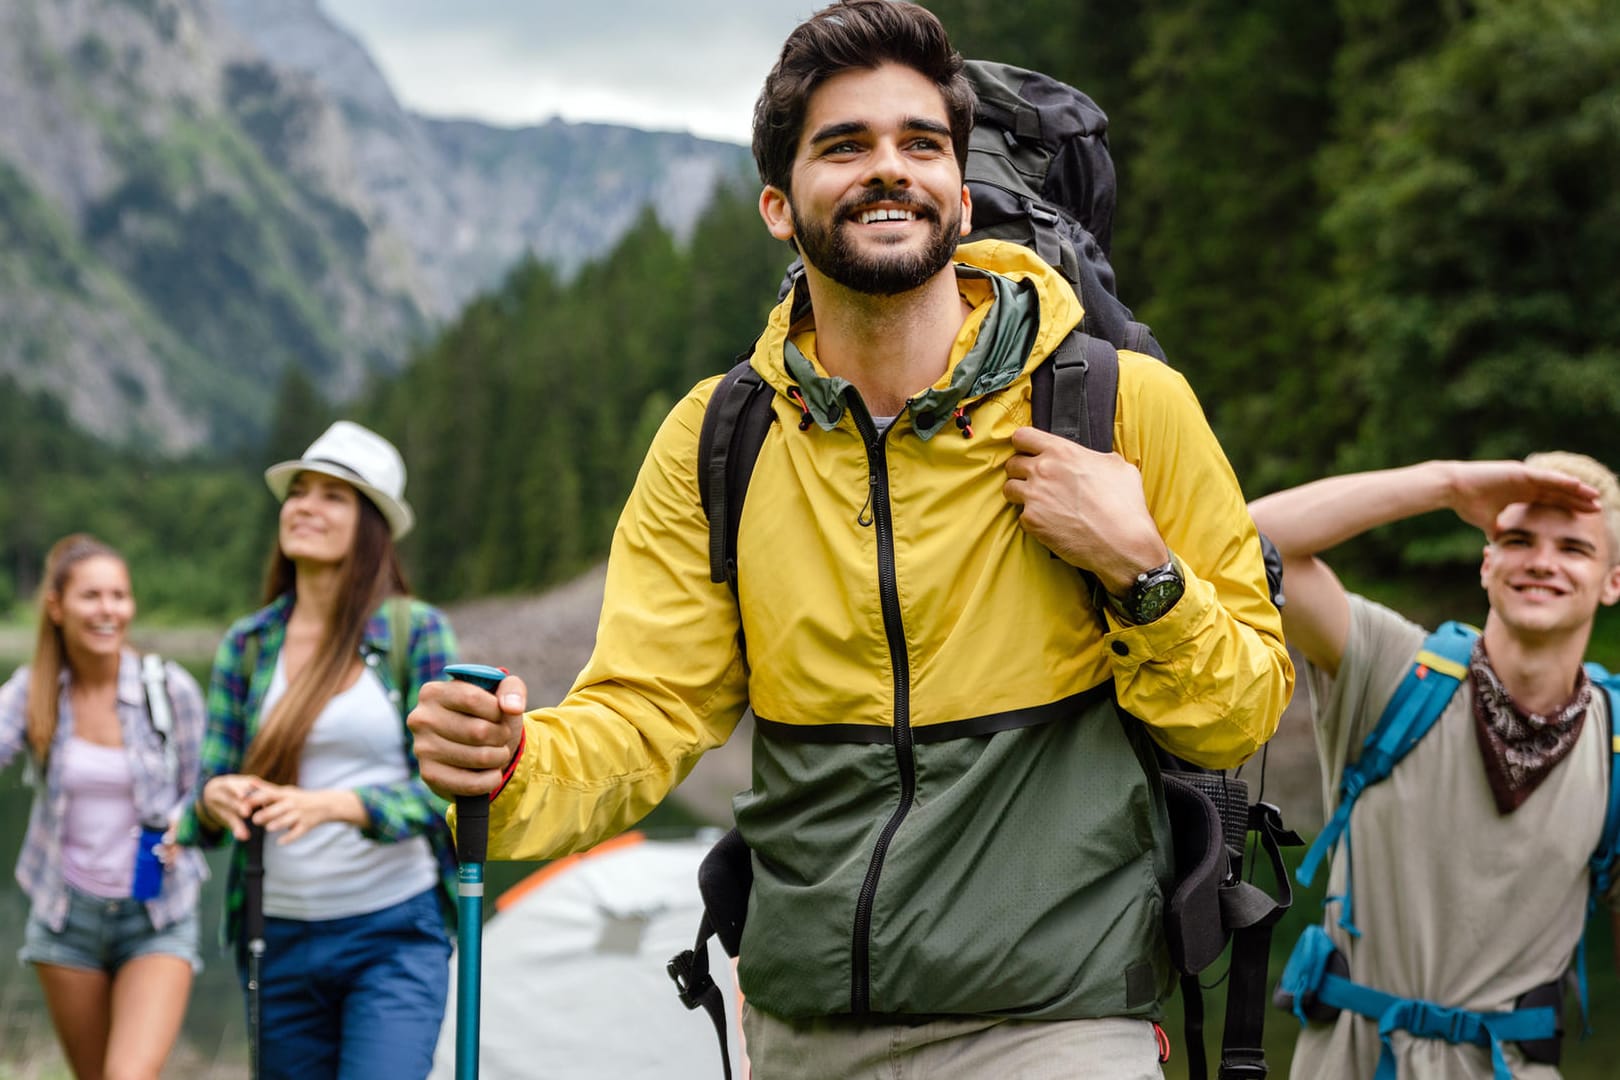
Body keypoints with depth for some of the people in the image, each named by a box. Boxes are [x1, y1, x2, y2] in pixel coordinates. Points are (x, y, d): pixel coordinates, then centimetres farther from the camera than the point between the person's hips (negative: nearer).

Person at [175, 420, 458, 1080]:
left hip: (395, 933, -3)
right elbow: (209, 786, 6)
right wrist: (214, 799, -18)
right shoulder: (246, 645, 6)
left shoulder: (417, 632, -3)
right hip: (281, 940, 4)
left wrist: (332, 805, -23)